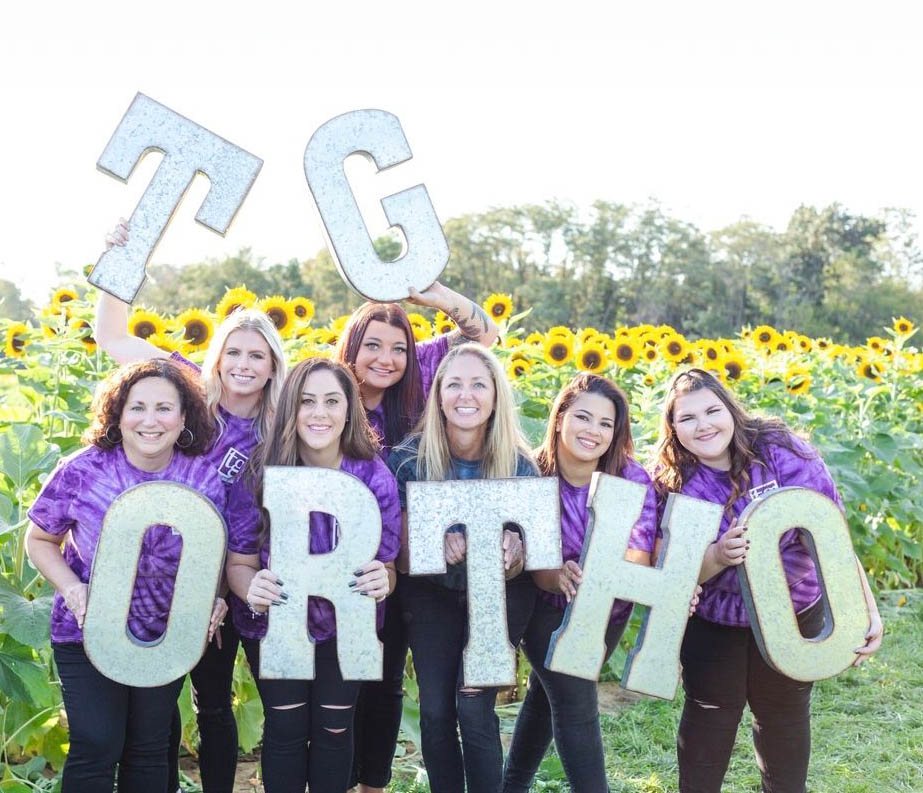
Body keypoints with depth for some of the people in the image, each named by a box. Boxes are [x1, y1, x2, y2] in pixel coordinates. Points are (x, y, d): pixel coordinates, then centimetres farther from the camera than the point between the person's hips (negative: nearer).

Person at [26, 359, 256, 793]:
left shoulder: (210, 479, -12)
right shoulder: (81, 472, -15)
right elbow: (40, 540, -2)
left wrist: (216, 599, -15)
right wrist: (72, 589, -16)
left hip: (169, 636, 2)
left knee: (149, 749, 14)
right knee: (96, 748, -6)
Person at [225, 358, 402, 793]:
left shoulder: (375, 476, -18)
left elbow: (385, 565, -9)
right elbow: (239, 562, -11)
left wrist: (381, 581, -34)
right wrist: (252, 588, -34)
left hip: (346, 623, 1)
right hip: (274, 621, 0)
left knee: (334, 727, 8)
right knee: (285, 728, 4)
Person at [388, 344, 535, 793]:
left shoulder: (518, 464, -14)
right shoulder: (410, 458, -15)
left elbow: (514, 568, -8)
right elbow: (402, 558, -10)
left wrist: (512, 554, -32)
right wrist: (439, 549, -32)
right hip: (433, 593, 1)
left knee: (473, 705, -12)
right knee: (435, 711, -5)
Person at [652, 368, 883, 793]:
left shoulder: (782, 452, -21)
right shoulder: (672, 485, -16)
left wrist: (865, 608, -28)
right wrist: (718, 557, -36)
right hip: (712, 621, 0)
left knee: (785, 716, 19)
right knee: (709, 716, 13)